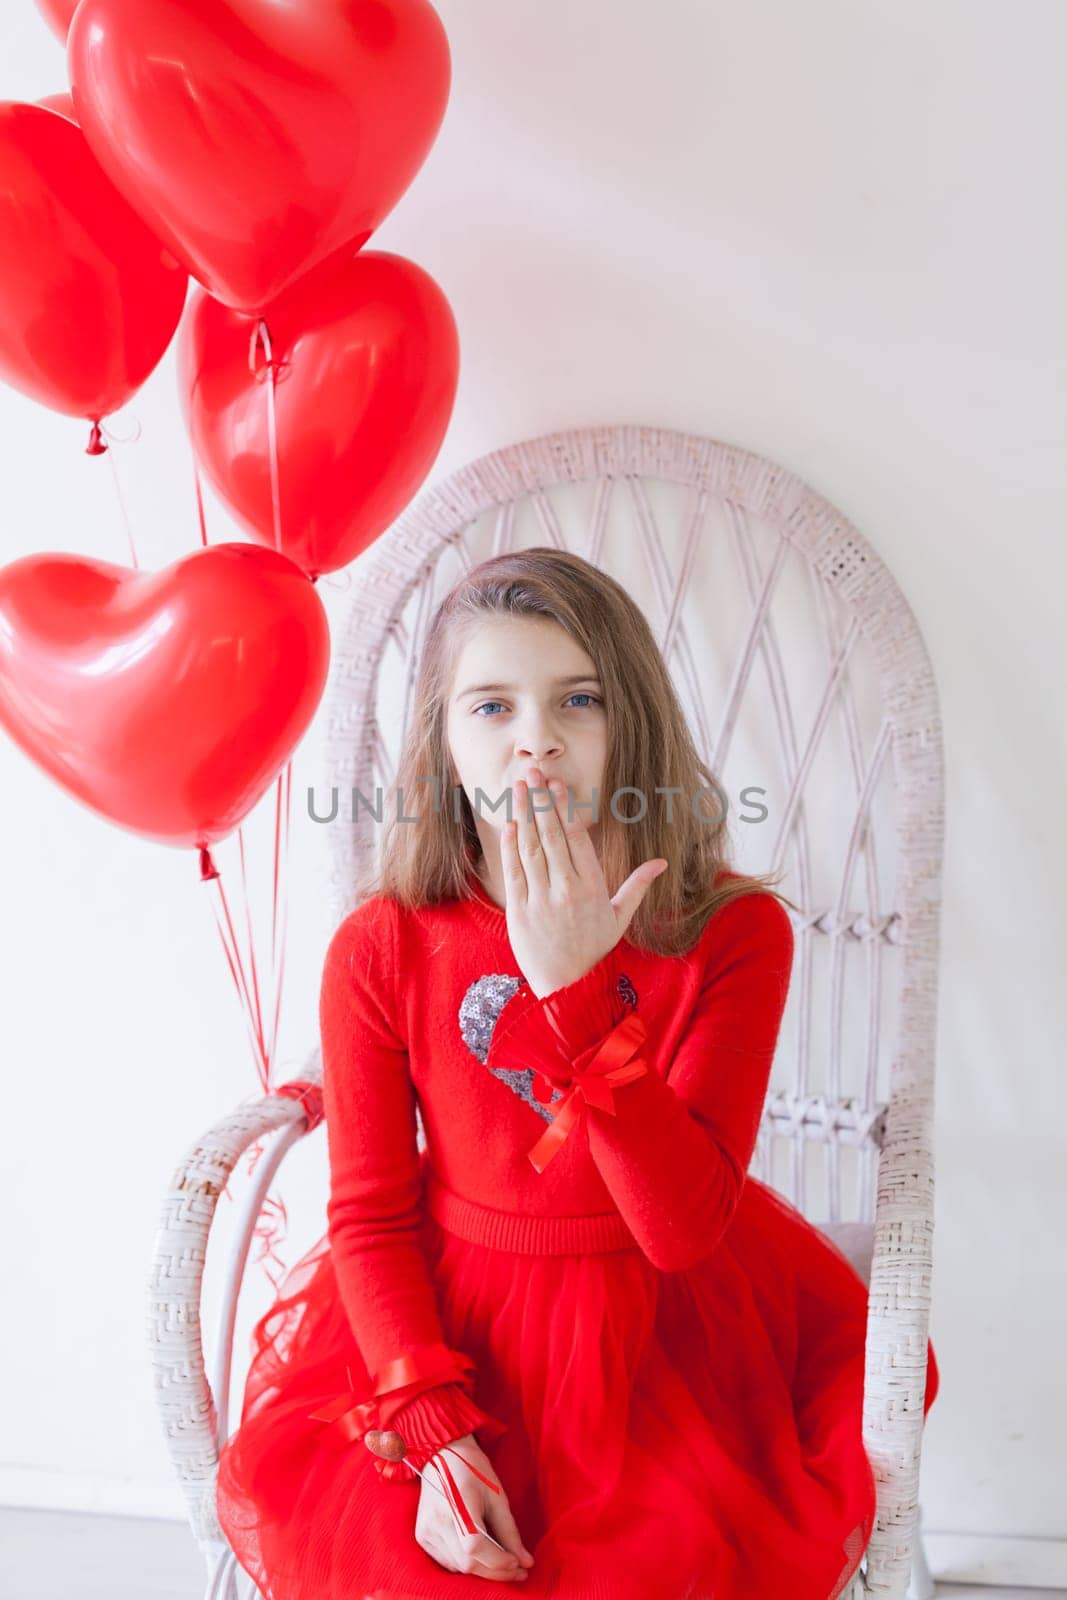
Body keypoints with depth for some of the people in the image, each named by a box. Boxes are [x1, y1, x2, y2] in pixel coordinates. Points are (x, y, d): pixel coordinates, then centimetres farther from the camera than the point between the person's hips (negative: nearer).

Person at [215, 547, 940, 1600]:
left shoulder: (732, 930, -15)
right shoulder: (381, 948, -12)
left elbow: (684, 1227, -22)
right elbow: (370, 1211, -5)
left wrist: (573, 989, -31)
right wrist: (433, 1431, -17)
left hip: (671, 1332, 0)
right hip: (451, 1314, 1)